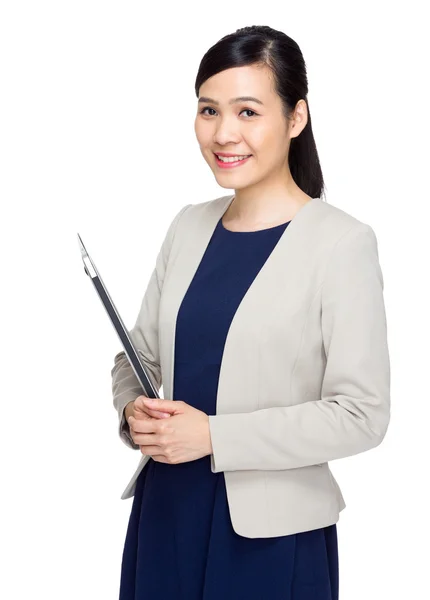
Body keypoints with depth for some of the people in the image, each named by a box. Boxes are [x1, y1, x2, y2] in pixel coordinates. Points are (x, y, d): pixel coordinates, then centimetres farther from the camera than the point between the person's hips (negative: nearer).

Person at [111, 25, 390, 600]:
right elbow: (139, 352, 13)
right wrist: (133, 411, -9)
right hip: (165, 508, 5)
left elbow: (362, 415, -16)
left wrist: (214, 435, -19)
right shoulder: (189, 226, 5)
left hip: (272, 529, -5)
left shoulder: (342, 242, -13)